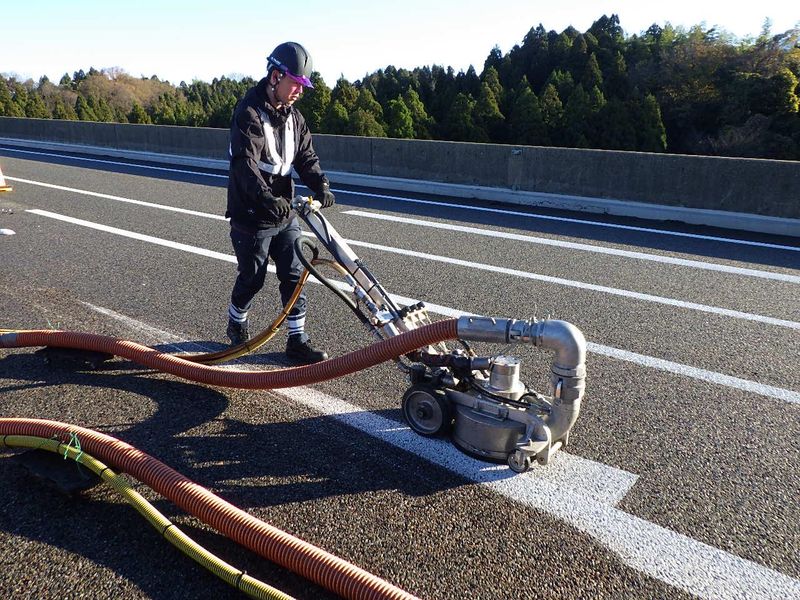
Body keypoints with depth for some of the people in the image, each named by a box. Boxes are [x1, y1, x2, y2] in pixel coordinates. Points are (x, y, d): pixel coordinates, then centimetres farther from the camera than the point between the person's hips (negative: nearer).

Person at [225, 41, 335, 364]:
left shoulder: (293, 117, 8)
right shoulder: (249, 113, -14)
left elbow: (306, 156, 3)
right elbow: (245, 162, -27)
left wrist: (320, 185, -18)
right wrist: (266, 198, -42)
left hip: (285, 213, 6)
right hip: (252, 216, -6)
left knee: (294, 275, 5)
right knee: (252, 278, 7)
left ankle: (297, 340, 14)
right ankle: (236, 324, 36)